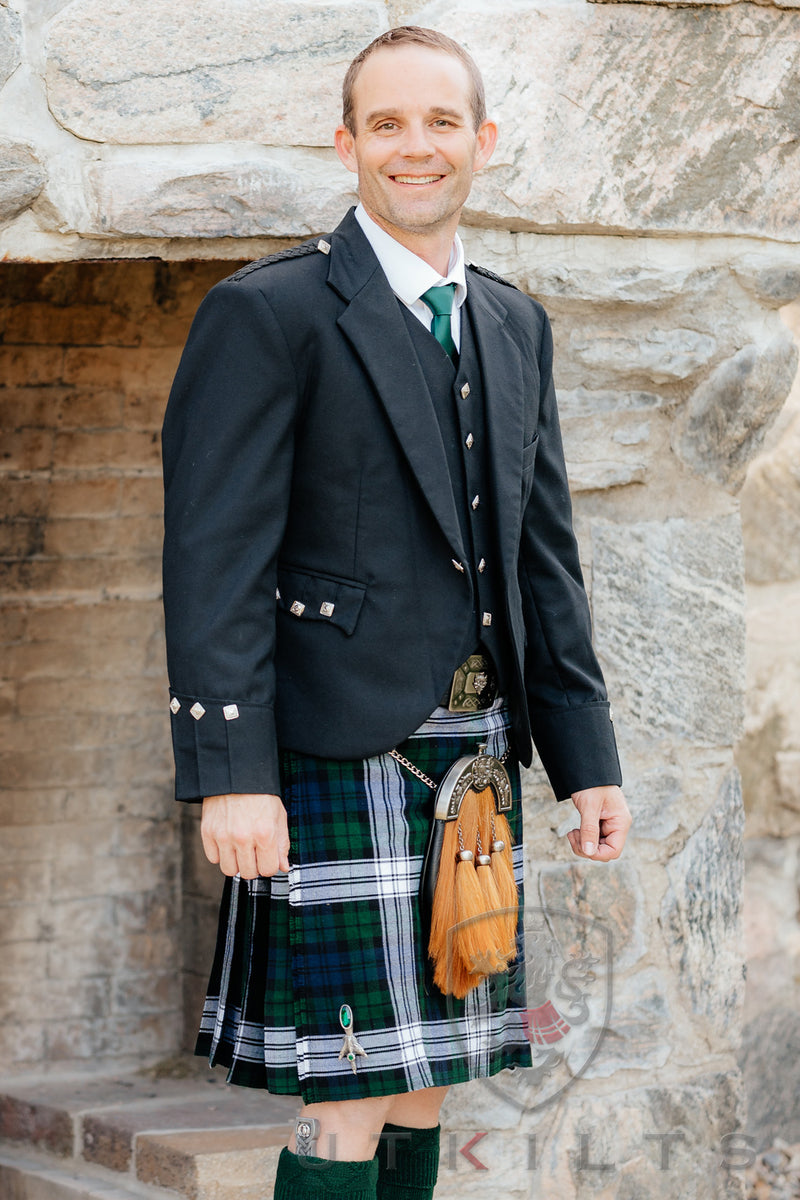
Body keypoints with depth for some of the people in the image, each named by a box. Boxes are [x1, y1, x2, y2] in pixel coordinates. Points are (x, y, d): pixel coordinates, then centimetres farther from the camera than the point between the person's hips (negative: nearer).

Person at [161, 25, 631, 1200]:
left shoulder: (517, 326, 15)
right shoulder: (266, 314, -6)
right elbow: (215, 559, -11)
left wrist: (587, 759, 14)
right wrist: (230, 776, -18)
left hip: (475, 755, 7)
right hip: (342, 754, -7)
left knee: (425, 1077, 11)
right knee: (350, 1099, -6)